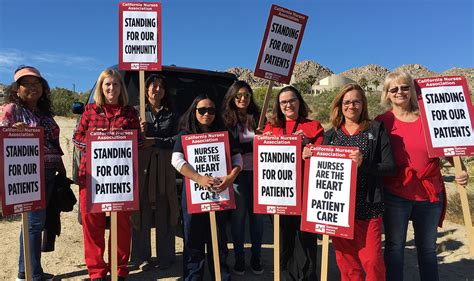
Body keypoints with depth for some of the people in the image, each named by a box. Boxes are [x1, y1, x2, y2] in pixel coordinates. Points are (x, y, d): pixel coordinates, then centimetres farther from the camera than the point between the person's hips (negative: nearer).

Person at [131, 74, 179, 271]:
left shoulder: (171, 114, 13)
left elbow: (176, 140, 2)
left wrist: (154, 141, -10)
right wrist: (139, 132, -17)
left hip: (165, 166, 1)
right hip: (142, 164, -1)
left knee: (164, 210, 2)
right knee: (142, 209, 0)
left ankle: (165, 257, 13)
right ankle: (142, 257, 11)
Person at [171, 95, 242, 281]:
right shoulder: (185, 134, 1)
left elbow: (237, 158, 3)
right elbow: (176, 160, -13)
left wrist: (231, 177, -17)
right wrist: (199, 178, -25)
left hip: (219, 193, 2)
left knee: (219, 239, 8)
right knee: (193, 240, 7)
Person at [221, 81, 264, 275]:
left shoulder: (258, 117, 7)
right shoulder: (226, 119, 0)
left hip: (257, 173, 2)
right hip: (237, 174, -2)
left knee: (257, 215, 9)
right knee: (238, 216, 7)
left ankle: (256, 258, 25)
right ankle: (239, 258, 23)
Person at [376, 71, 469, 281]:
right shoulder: (382, 121, -3)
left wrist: (461, 169, -9)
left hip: (430, 193, 2)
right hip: (395, 194, -2)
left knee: (428, 247, 16)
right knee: (394, 246, 8)